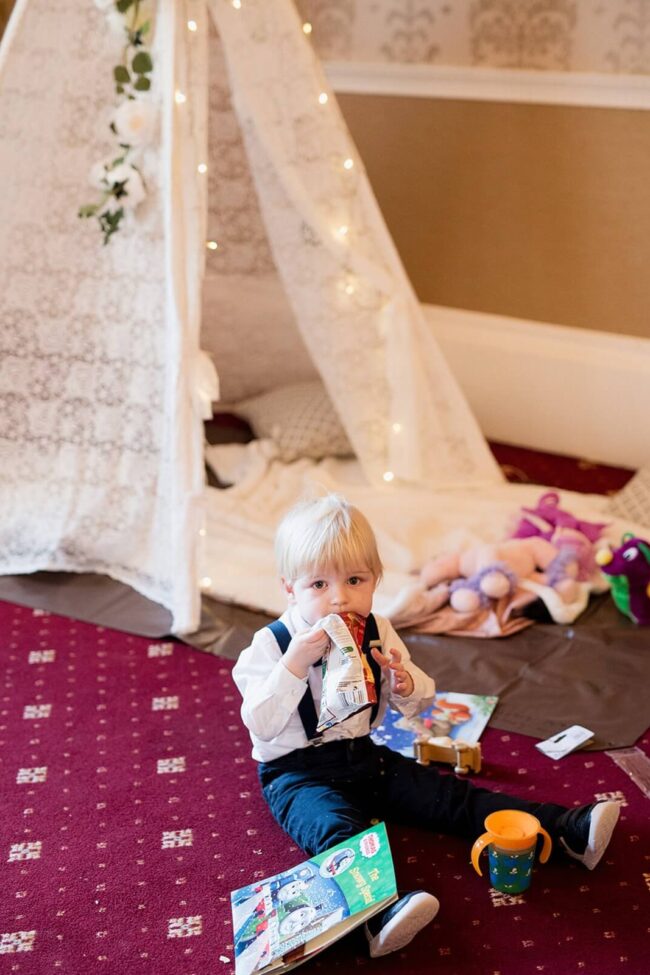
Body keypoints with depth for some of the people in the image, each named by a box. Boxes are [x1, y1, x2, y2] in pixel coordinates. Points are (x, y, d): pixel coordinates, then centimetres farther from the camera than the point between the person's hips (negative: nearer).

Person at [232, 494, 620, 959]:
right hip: (297, 772, -5)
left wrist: (407, 685, -17)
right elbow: (262, 725, -23)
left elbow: (415, 705, 8)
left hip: (363, 757, 5)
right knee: (337, 827, -33)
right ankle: (381, 909, -59)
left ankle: (566, 829, -10)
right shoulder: (270, 645, -15)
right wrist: (295, 664, -34)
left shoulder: (377, 633, 0)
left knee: (448, 795, -5)